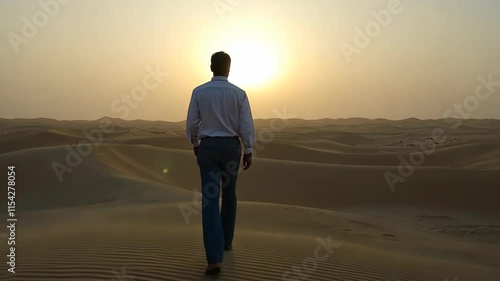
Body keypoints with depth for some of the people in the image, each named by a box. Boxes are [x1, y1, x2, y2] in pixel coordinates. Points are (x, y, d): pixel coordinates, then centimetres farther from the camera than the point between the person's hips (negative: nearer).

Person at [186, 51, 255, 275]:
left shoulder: (199, 92, -2)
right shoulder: (239, 93, -3)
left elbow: (192, 123, 0)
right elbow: (246, 124, -6)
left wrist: (195, 144, 17)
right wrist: (248, 151, 1)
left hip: (208, 147, -1)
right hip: (231, 146, 1)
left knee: (210, 199, -5)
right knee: (229, 194, 20)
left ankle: (215, 258, -14)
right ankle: (226, 241, 33)